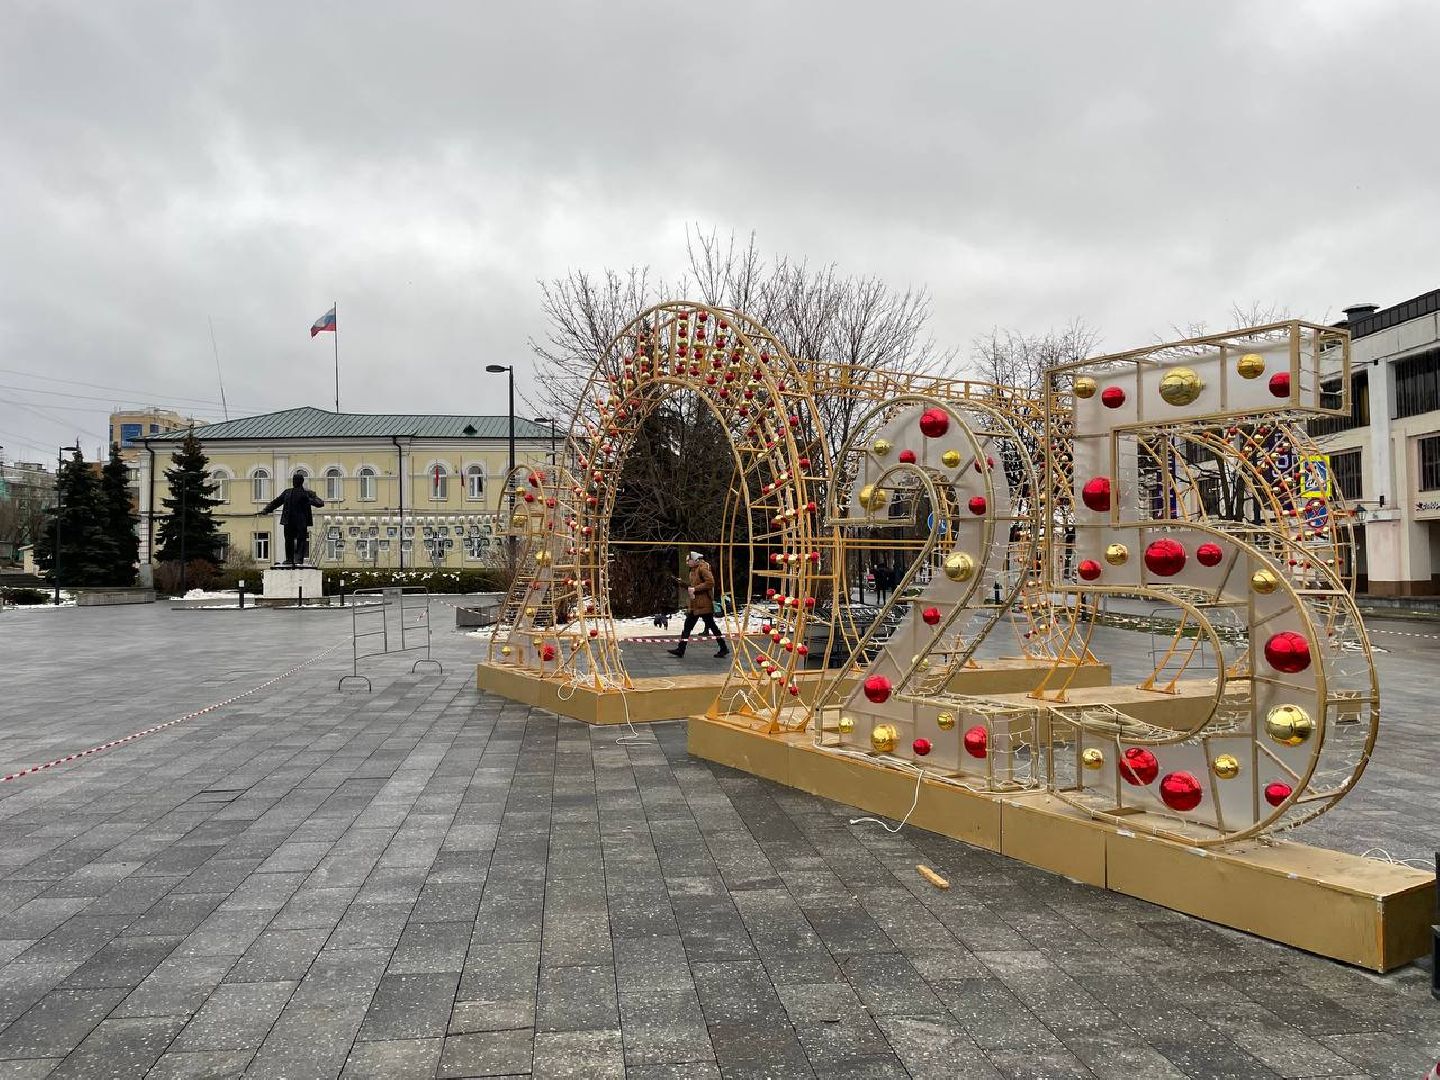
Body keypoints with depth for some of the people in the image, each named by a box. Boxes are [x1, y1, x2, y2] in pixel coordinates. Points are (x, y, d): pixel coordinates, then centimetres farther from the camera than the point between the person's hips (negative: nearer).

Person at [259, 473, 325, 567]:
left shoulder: (307, 493, 4)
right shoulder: (287, 492, 18)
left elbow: (320, 502, -6)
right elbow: (276, 502, 24)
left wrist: (310, 500, -26)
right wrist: (265, 511, 19)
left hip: (301, 522, -4)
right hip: (289, 522, 4)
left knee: (301, 540, -8)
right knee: (289, 540, 6)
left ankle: (299, 560, -9)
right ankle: (289, 560, 12)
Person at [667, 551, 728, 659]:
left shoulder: (703, 568, -12)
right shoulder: (693, 570, 16)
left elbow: (710, 582, -23)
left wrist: (695, 589, -22)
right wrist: (683, 582, 6)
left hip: (704, 604, -10)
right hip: (695, 605, 10)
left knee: (711, 625, -4)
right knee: (687, 625, 7)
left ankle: (724, 648, 4)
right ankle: (680, 649, 10)